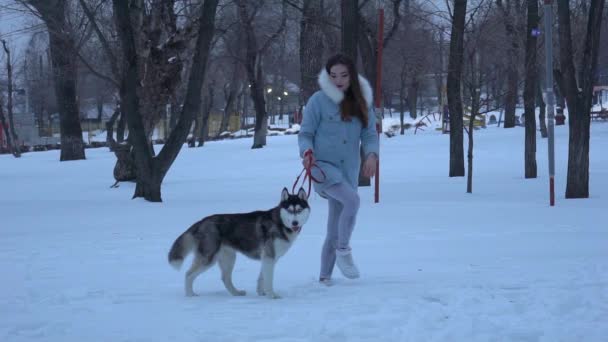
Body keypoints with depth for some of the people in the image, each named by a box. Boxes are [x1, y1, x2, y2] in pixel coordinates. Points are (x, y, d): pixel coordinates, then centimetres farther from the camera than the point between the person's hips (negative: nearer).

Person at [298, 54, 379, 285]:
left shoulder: (361, 102, 6)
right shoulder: (319, 100, -5)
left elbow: (369, 134, 5)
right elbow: (305, 133, -3)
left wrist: (371, 154, -14)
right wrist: (307, 151, -23)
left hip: (348, 171, 5)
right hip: (322, 165, -5)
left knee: (335, 227, 8)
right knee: (352, 199, -30)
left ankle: (325, 276, 18)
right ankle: (344, 251, -17)